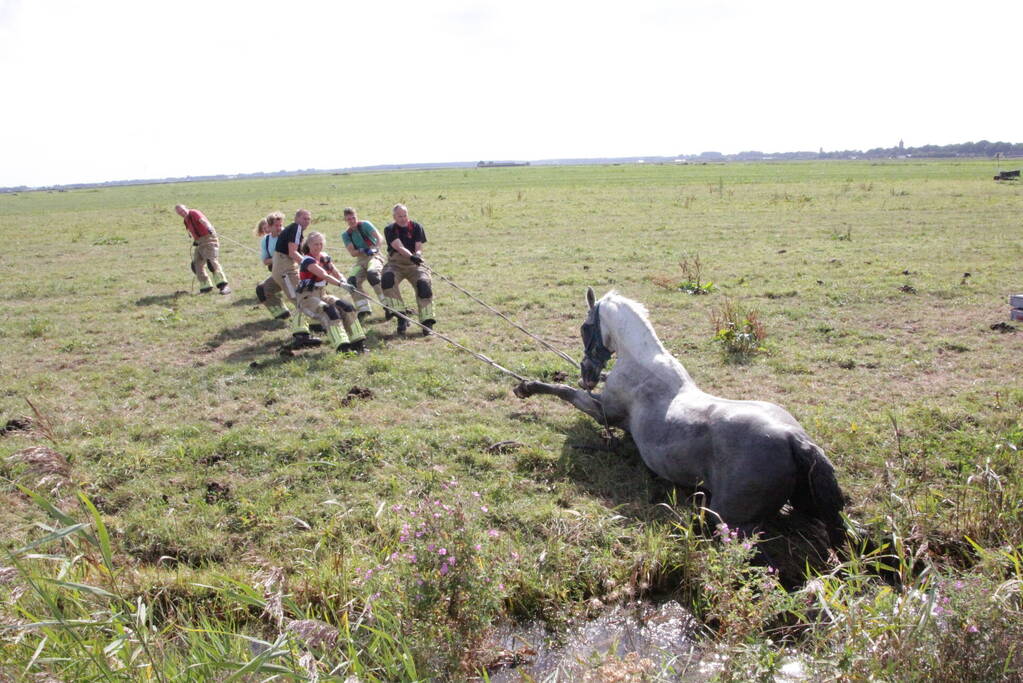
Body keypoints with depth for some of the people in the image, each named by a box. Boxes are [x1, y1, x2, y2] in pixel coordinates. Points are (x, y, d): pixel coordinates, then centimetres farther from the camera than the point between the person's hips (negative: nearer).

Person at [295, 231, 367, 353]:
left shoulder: (324, 257, 9)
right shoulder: (308, 261, -15)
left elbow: (336, 273, 7)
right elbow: (324, 275, -29)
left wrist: (344, 281, -15)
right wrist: (341, 284, -40)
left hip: (322, 295, 7)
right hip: (307, 297, -7)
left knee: (347, 307, -10)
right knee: (330, 311, -31)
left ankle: (358, 343, -8)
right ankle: (343, 347, -39)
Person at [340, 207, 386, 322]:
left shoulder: (365, 225, -4)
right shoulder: (345, 234, 8)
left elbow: (380, 238, -16)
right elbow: (352, 252, -3)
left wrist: (374, 248, -36)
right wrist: (363, 251, -24)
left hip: (374, 256, -5)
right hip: (360, 260, 5)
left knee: (372, 273, -35)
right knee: (352, 280, -20)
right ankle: (364, 311, -14)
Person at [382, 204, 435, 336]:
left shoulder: (416, 227, 6)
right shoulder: (390, 230, 1)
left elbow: (419, 248, 0)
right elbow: (399, 247, -16)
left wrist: (417, 255, -25)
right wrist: (411, 256, -34)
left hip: (414, 264, 1)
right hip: (395, 263, 0)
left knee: (424, 284, -27)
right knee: (387, 279, -32)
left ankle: (427, 322, -23)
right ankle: (401, 316, -26)